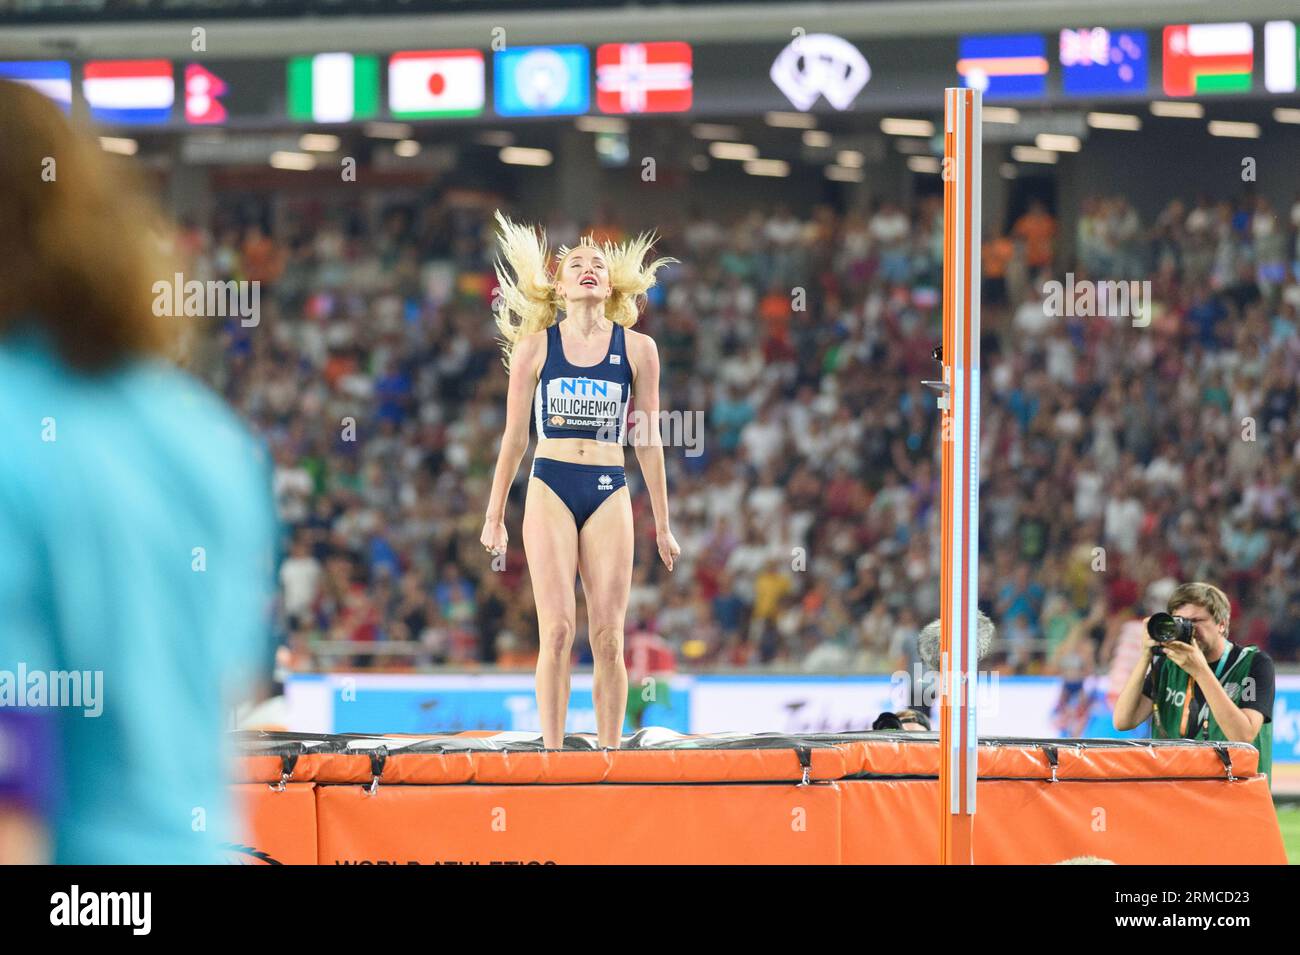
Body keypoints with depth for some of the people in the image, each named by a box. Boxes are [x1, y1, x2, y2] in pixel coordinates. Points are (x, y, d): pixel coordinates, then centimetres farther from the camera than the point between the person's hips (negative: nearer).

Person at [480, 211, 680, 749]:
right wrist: (494, 517, 11)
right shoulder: (536, 347, 4)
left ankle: (610, 752, 0)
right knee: (557, 630, -9)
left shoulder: (637, 349, 6)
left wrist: (662, 526, 11)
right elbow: (515, 436, 10)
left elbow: (648, 441, 10)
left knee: (608, 638, -3)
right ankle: (551, 752, -8)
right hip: (550, 489, -1)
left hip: (609, 494, 1)